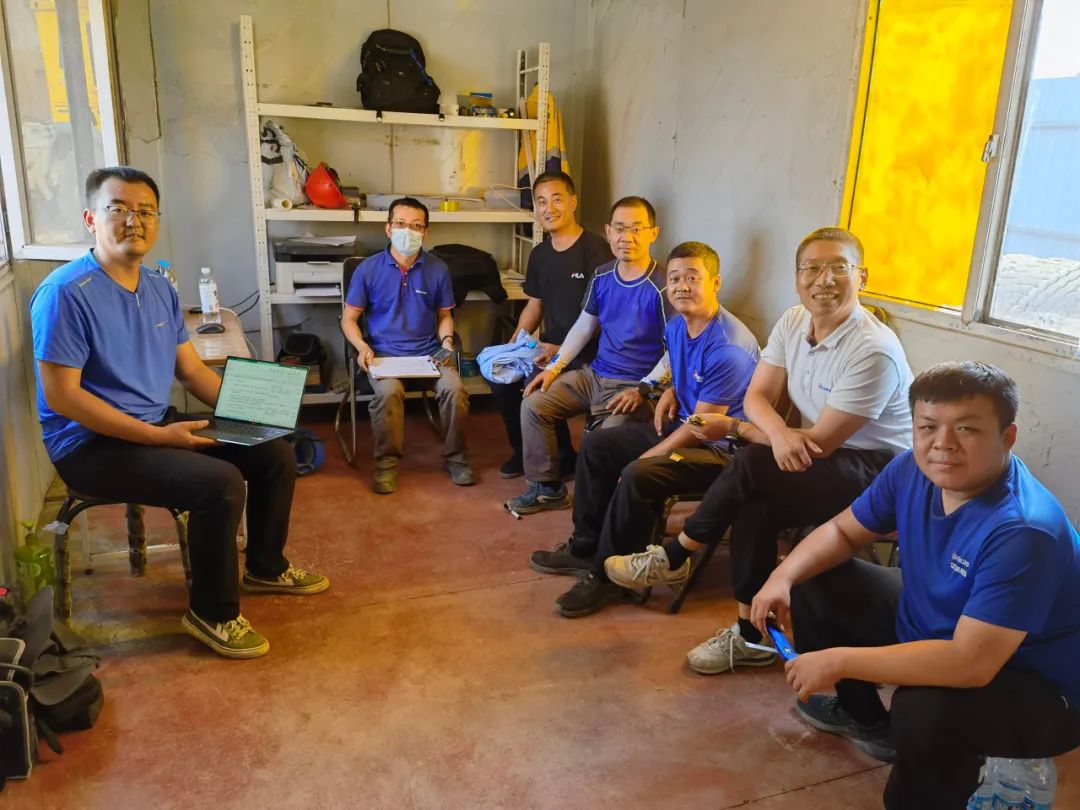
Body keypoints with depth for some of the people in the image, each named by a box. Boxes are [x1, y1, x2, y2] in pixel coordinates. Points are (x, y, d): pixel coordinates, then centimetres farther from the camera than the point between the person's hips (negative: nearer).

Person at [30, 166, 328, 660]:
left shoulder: (160, 290, 7)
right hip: (91, 445, -8)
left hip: (159, 427, 8)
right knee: (221, 483, -28)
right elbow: (61, 396, -21)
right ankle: (212, 613, -6)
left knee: (275, 453, 3)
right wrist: (158, 437, -24)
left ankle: (265, 568, 23)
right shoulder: (66, 292, -18)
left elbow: (191, 370, 12)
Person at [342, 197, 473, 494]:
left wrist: (446, 340, -4)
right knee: (388, 392, -33)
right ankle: (386, 462, -12)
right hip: (384, 353, -1)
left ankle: (454, 457, -4)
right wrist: (362, 347, -11)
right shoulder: (368, 269, 1)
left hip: (429, 352, 2)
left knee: (454, 389, -26)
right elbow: (349, 319, 7)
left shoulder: (438, 269, 5)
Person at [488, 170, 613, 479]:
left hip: (586, 353, -7)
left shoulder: (595, 249, -12)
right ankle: (524, 452, 14)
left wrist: (562, 350, -23)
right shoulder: (539, 254, 12)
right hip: (549, 347, 8)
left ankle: (562, 458, -1)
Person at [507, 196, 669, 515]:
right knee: (533, 405, -2)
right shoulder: (602, 276, 6)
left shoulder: (661, 287, -16)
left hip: (635, 386, -7)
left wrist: (643, 391, -21)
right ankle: (547, 488, 12)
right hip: (594, 374, 7)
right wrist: (554, 367, 10)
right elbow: (583, 327, 17)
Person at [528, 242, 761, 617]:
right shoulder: (677, 326, 2)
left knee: (639, 476, -32)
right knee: (596, 445, 7)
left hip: (720, 446, -10)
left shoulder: (729, 347, -26)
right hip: (681, 427, 10)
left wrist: (646, 457, -17)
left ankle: (607, 574, -11)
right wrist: (670, 391, 5)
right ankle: (585, 547, 16)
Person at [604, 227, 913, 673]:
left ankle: (673, 557, -7)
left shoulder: (874, 351, -24)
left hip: (878, 471, -6)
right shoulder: (792, 322, -1)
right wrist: (779, 434, -27)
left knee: (751, 465, -28)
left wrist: (733, 428, -13)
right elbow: (757, 395, -2)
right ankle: (750, 636, -8)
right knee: (753, 508, -24)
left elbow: (821, 442, -22)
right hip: (819, 460, 6)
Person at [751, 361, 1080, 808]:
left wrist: (839, 661, -36)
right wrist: (784, 575, -17)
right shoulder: (914, 469, -12)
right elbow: (843, 530, 2)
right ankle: (867, 720, 29)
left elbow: (971, 662, -40)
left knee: (927, 709, -38)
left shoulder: (1023, 532, -35)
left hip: (1035, 689, -7)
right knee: (815, 583, 6)